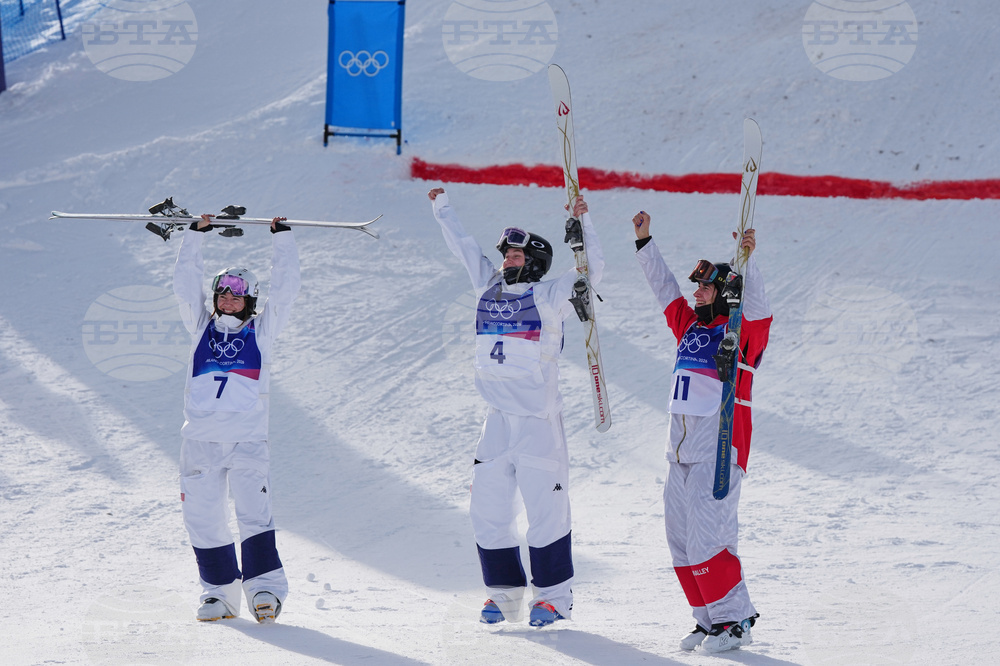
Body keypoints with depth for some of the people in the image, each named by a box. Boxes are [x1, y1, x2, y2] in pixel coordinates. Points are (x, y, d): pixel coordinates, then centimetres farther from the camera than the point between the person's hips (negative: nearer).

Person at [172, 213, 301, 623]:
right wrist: (196, 236, 14)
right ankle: (219, 593, 8)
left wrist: (281, 236, 14)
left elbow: (286, 288, 10)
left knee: (254, 513, -15)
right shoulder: (202, 327, 17)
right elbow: (185, 285, 14)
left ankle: (265, 586, -16)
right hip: (200, 440, 2)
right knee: (203, 519, 0)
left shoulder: (261, 330, 13)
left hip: (248, 440, -2)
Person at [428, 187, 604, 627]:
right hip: (497, 421, 6)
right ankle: (504, 592, 16)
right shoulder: (489, 289, 13)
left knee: (546, 510, -4)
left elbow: (591, 270, -8)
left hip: (539, 421, -6)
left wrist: (582, 223, -15)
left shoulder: (549, 298, -1)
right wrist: (442, 208, 31)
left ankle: (553, 595, 3)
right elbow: (463, 247, 24)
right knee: (488, 511, 6)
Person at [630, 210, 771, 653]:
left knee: (706, 535, -15)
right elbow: (664, 287, 24)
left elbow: (754, 303, -22)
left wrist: (747, 260, -35)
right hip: (681, 450, 8)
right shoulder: (690, 325, 16)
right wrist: (645, 242, 22)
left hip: (720, 449, -8)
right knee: (681, 539, 7)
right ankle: (708, 620, 13)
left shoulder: (744, 330, -3)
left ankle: (735, 620, -10)